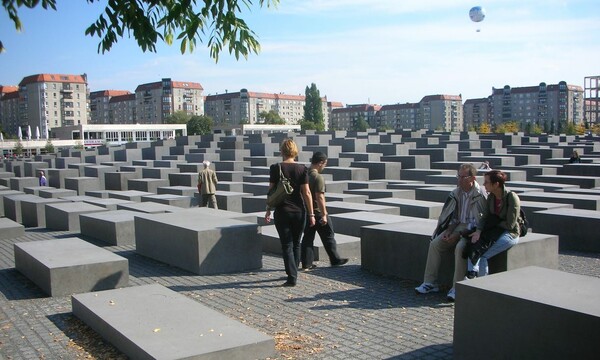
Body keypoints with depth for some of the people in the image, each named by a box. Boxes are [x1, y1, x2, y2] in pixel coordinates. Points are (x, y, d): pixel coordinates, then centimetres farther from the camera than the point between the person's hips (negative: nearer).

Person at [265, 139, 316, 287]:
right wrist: (311, 214, 0)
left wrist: (268, 211, 7)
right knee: (296, 244, 17)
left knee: (287, 245, 3)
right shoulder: (302, 169, -4)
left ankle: (292, 277, -3)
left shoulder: (275, 168, -6)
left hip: (282, 212, -2)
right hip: (299, 211, 2)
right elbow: (307, 193, -5)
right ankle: (293, 273, 27)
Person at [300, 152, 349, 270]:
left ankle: (306, 264, 10)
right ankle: (335, 260, 18)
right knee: (328, 236, 7)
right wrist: (324, 215, -20)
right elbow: (320, 197, -22)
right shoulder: (318, 177, -18)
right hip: (317, 212, -7)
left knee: (307, 238, 9)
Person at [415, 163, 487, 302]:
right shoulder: (456, 193, 7)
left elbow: (478, 222, -16)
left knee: (460, 247, -33)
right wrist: (449, 230, -4)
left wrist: (458, 235, -19)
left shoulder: (480, 195, -14)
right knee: (435, 243, -12)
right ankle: (430, 283, -7)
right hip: (458, 226, 7)